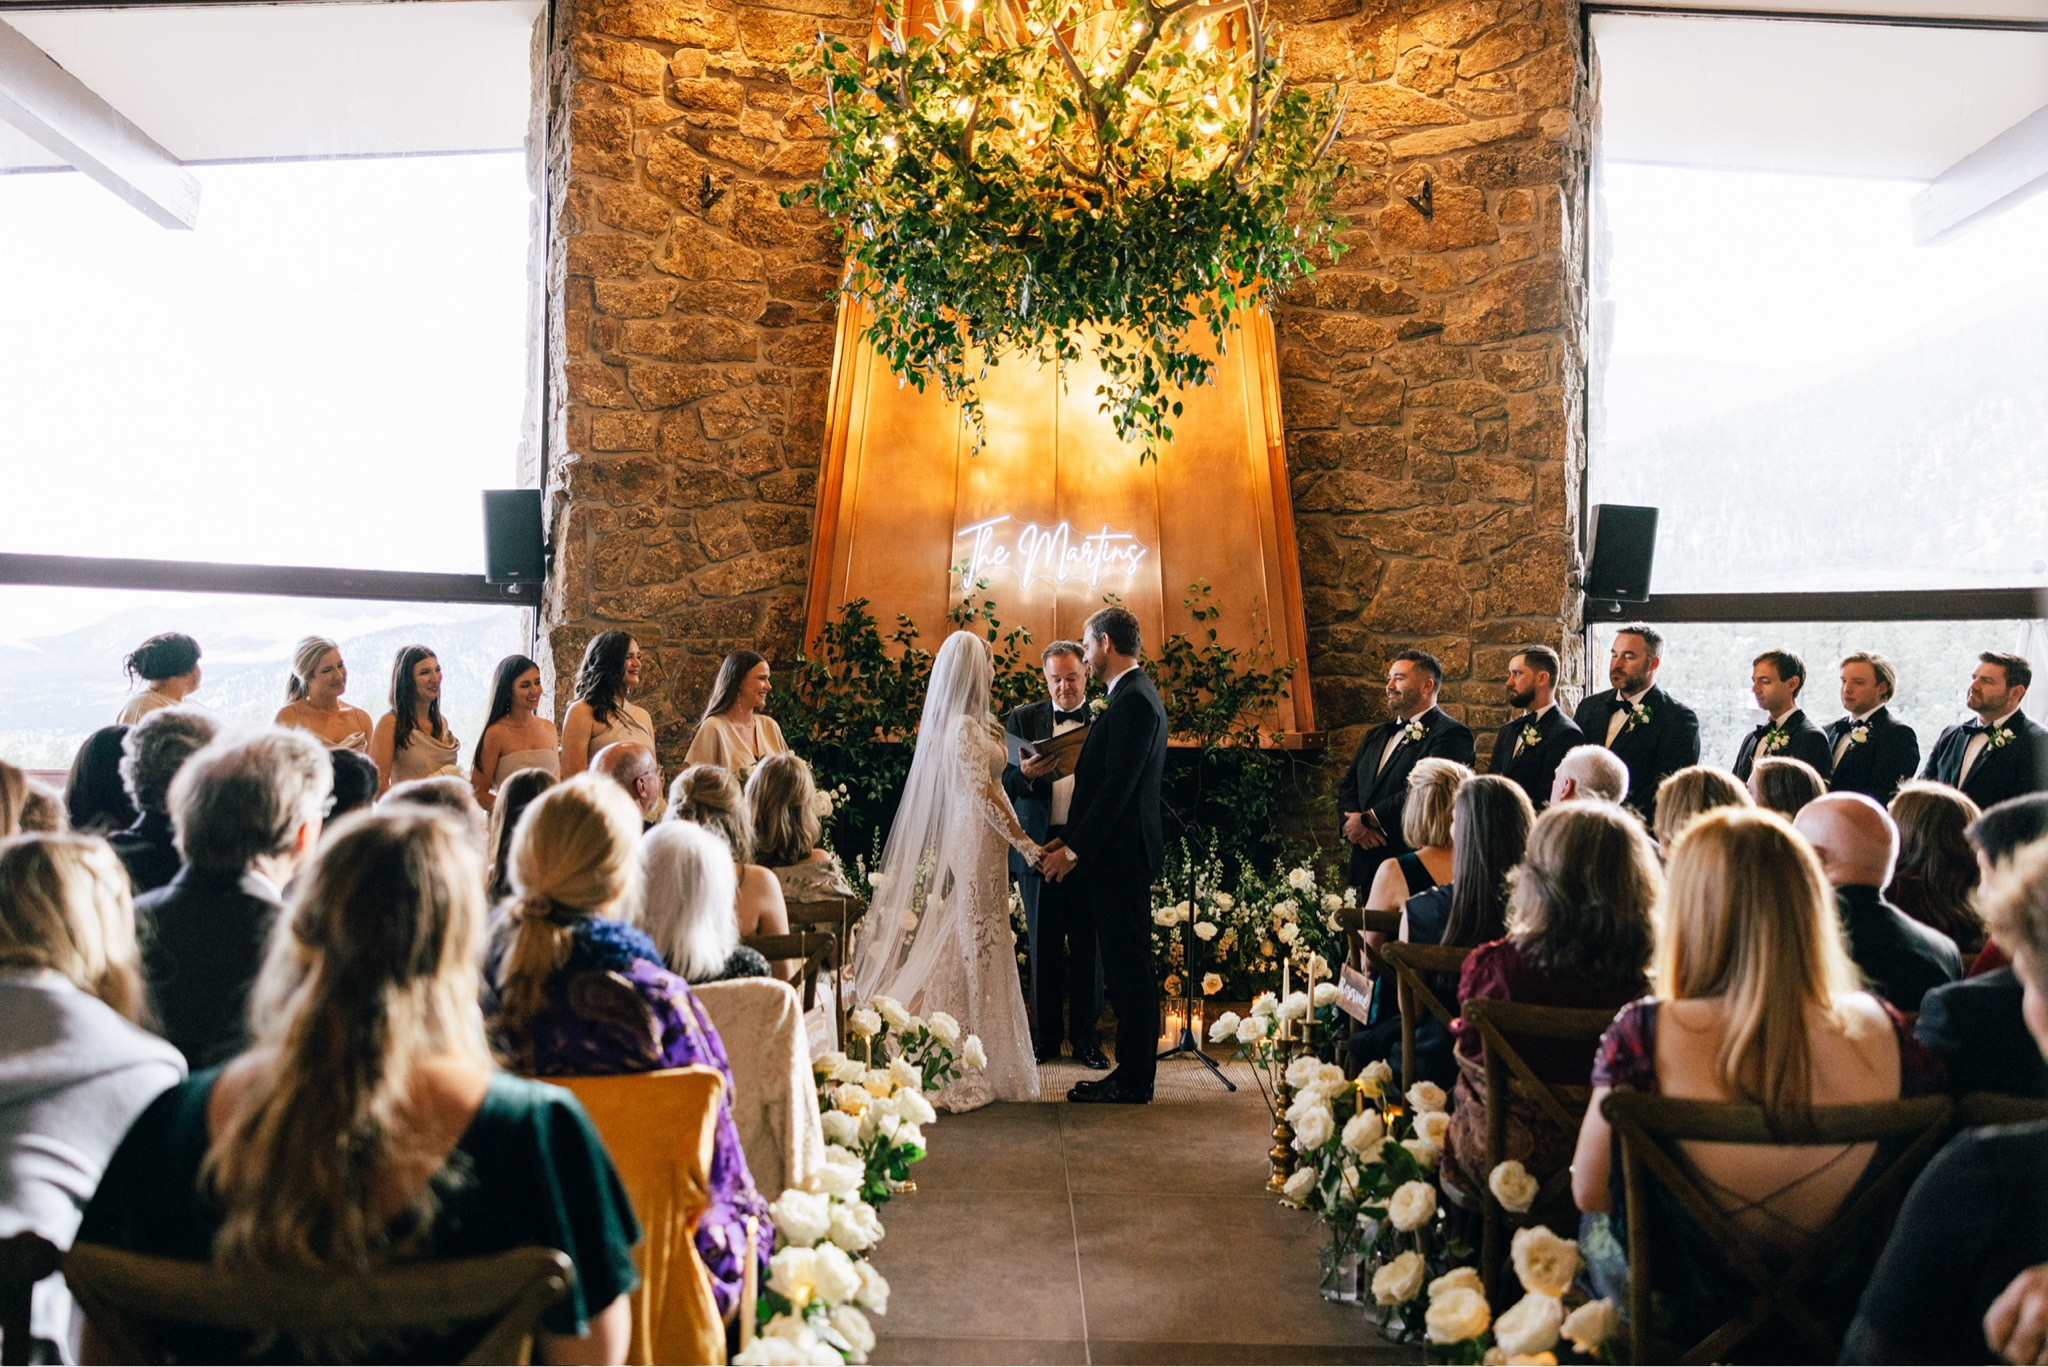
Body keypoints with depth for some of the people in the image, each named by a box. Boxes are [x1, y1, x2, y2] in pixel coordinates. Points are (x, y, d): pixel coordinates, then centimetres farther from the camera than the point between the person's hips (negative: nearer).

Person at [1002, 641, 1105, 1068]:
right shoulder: (1022, 719, 8)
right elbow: (1004, 783, 1)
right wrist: (1026, 775, -20)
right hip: (1039, 846, 1)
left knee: (1088, 946, 5)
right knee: (1042, 947, 8)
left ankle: (1085, 1037, 16)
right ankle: (1046, 1034, 20)